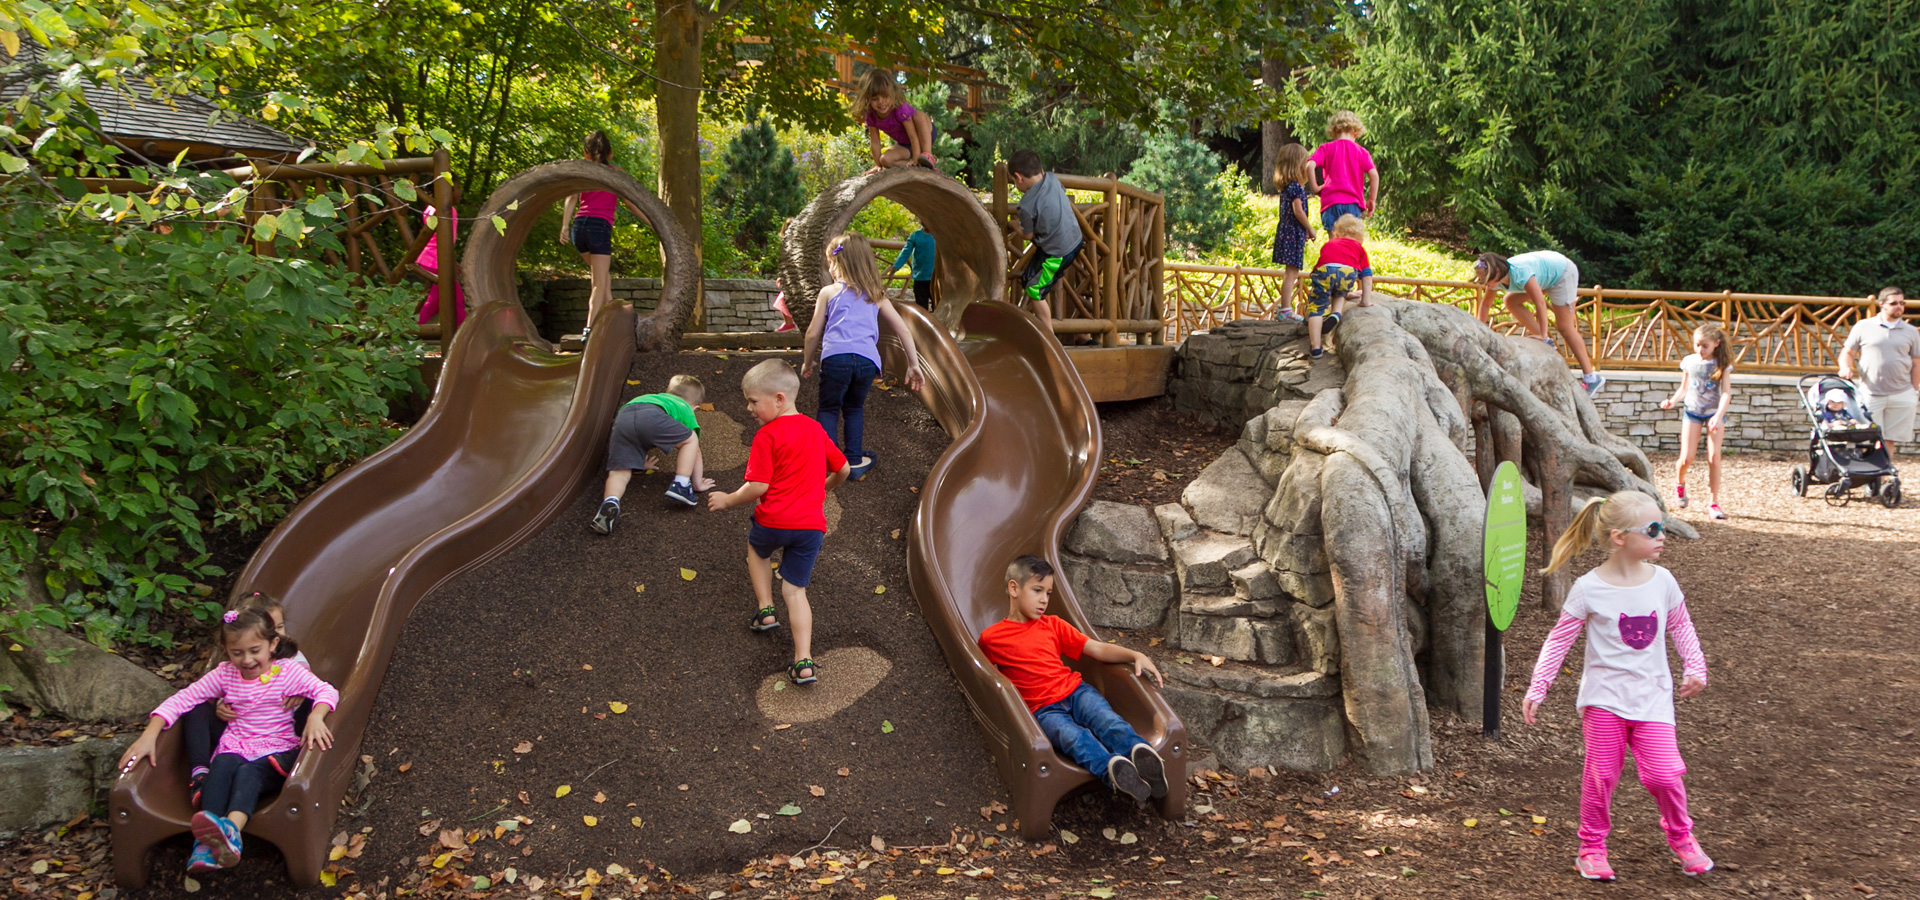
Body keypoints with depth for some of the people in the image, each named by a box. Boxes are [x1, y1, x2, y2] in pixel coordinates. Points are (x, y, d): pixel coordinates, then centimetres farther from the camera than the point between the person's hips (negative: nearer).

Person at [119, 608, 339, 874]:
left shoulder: (288, 673, 2)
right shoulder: (224, 675, 10)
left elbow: (326, 691, -10)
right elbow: (182, 699, 6)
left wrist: (316, 717, -32)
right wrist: (150, 735, -8)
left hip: (276, 754, -2)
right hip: (235, 749, 2)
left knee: (249, 772, -36)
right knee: (223, 764, -34)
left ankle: (231, 829, -65)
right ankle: (206, 843, -51)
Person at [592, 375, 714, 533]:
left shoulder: (654, 397, 49)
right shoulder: (685, 409, 34)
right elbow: (696, 452, 32)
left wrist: (640, 463, 72)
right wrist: (697, 483, 40)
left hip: (622, 418, 4)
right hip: (652, 417, -4)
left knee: (619, 472, 4)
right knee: (690, 439, 16)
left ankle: (610, 501, -26)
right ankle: (681, 485, 4)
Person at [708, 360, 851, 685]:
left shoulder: (766, 436, -9)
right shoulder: (816, 430, 11)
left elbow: (757, 487, -12)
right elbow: (843, 469, 18)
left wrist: (728, 500, 4)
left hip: (774, 521, -4)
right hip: (812, 524, 4)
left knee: (757, 548, 31)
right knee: (795, 589, 10)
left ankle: (765, 610, 25)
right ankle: (804, 662, -1)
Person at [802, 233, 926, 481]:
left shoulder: (829, 292, 13)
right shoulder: (876, 296, 20)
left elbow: (813, 334, 13)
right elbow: (903, 331, 16)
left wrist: (807, 362, 27)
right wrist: (913, 365, 19)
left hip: (835, 357, -2)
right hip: (867, 360, 3)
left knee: (829, 409, 14)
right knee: (854, 408, 23)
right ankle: (854, 460, 21)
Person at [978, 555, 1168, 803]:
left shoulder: (1053, 625, 21)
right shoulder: (992, 637, 9)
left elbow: (1098, 649, 15)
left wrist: (1136, 656, 0)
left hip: (1075, 691, 4)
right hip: (1043, 709, -4)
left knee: (1106, 719, -31)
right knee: (1074, 736, -37)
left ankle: (1139, 751, -59)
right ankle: (1111, 769, -64)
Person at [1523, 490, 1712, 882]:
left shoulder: (1663, 581, -1)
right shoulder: (1589, 588, -11)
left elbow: (1680, 625, 16)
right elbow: (1559, 639, -4)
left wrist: (1694, 667, 6)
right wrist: (1537, 688, -6)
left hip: (1652, 698, 2)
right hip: (1604, 698, -2)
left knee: (1664, 774, -5)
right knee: (1601, 775, 3)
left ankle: (1681, 838, 21)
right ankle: (1592, 847, 21)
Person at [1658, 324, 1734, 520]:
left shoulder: (1722, 365, -7)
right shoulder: (1689, 362, 0)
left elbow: (1726, 392, -15)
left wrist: (1719, 416, -30)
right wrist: (1672, 401, -9)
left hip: (1714, 413, -1)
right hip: (1692, 411, 1)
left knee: (1714, 457, -10)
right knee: (1687, 458, -6)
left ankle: (1713, 502, -1)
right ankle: (1679, 482, 29)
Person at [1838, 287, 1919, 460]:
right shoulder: (1863, 327, 4)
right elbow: (1847, 352, 9)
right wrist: (1845, 367, -11)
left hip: (1902, 396, 2)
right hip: (1871, 394, -1)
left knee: (1888, 441, 3)